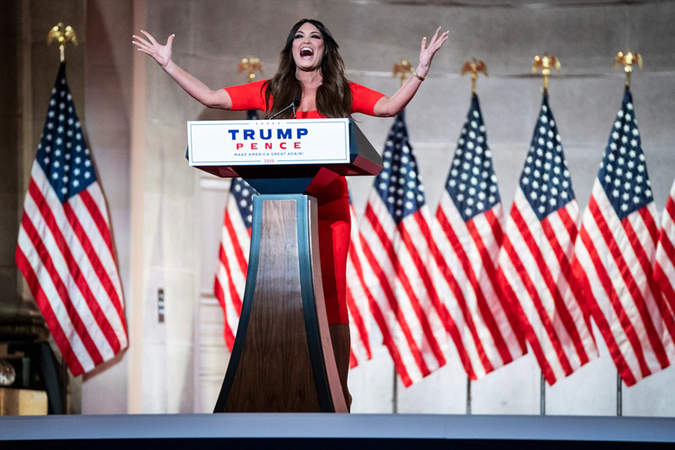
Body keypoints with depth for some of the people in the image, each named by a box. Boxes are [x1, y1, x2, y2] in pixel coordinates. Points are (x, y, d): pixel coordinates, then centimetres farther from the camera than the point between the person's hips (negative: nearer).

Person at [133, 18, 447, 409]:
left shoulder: (343, 93, 10)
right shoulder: (271, 93, 12)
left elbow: (390, 106, -1)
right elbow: (211, 98, 11)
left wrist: (421, 70, -11)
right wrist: (168, 63, 9)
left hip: (328, 204, -1)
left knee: (331, 296, -5)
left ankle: (340, 389, 0)